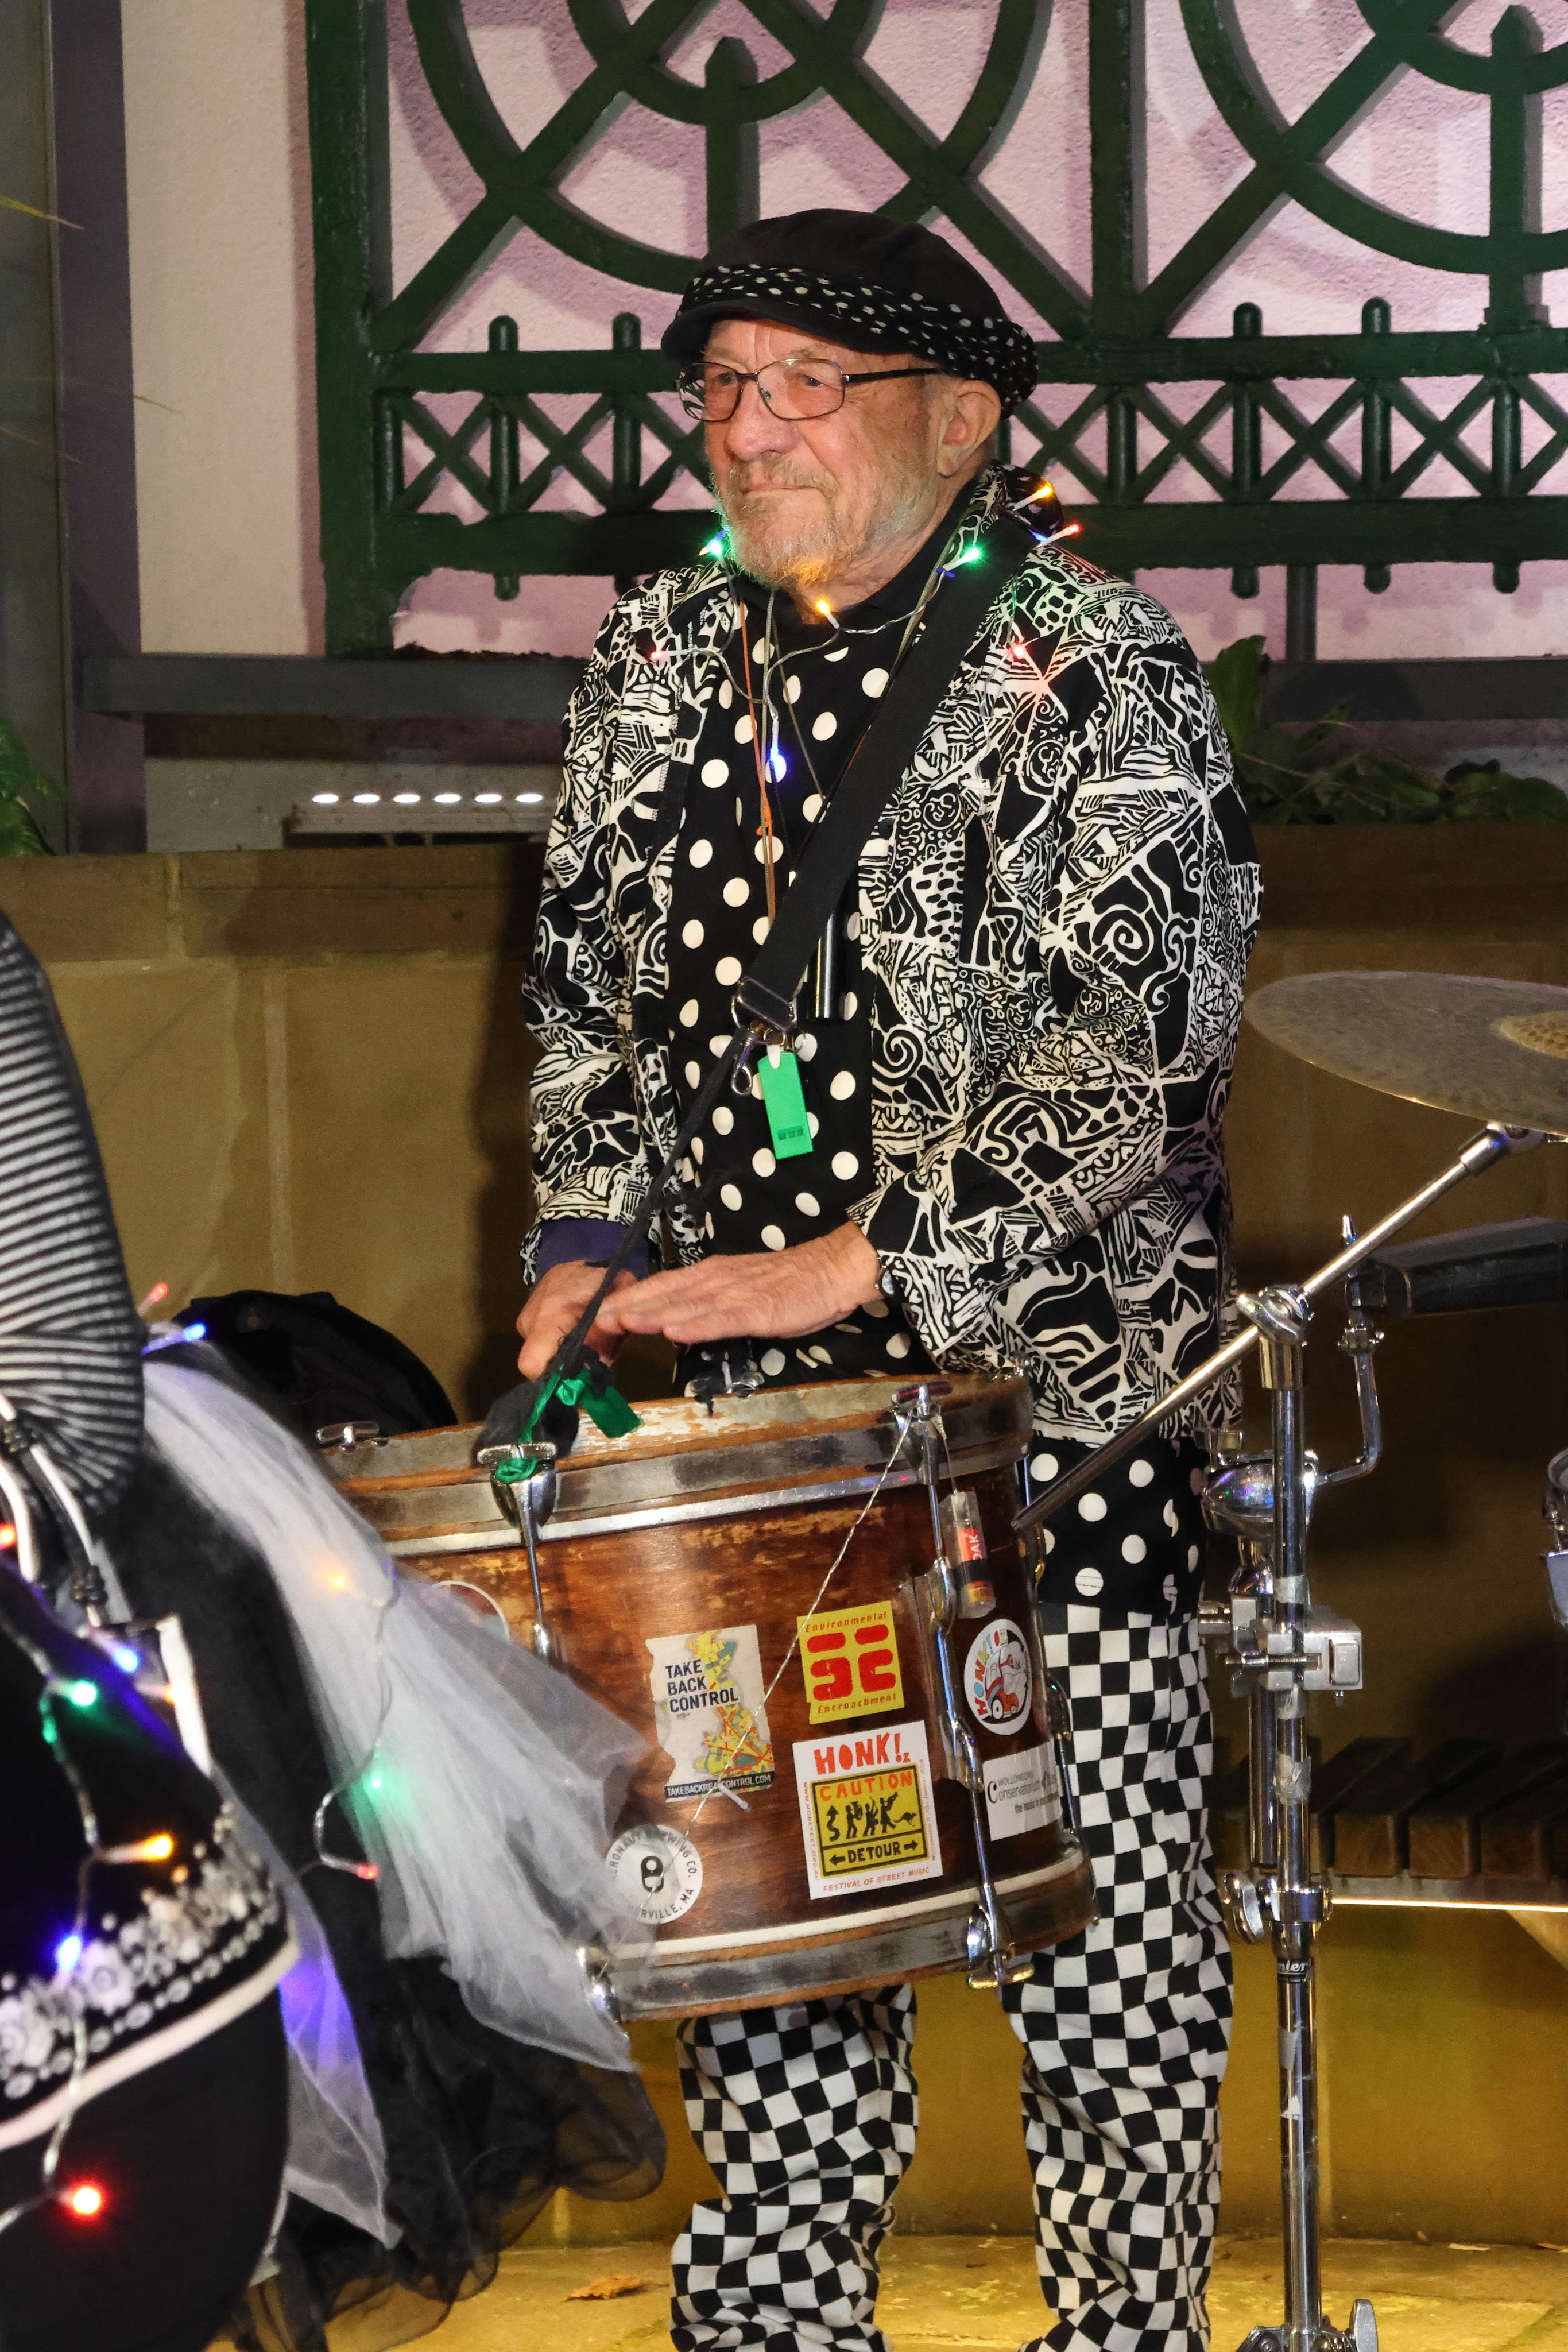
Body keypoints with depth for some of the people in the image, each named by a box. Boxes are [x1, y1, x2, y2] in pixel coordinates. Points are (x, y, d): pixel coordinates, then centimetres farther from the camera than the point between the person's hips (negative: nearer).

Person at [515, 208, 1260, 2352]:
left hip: (1048, 1391, -5)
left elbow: (1133, 1066, -19)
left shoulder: (1095, 681, -10)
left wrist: (846, 1266, -22)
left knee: (1102, 1927, 0)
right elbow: (590, 984, 21)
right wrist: (586, 1240, 7)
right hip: (755, 1409, 5)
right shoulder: (665, 665, 9)